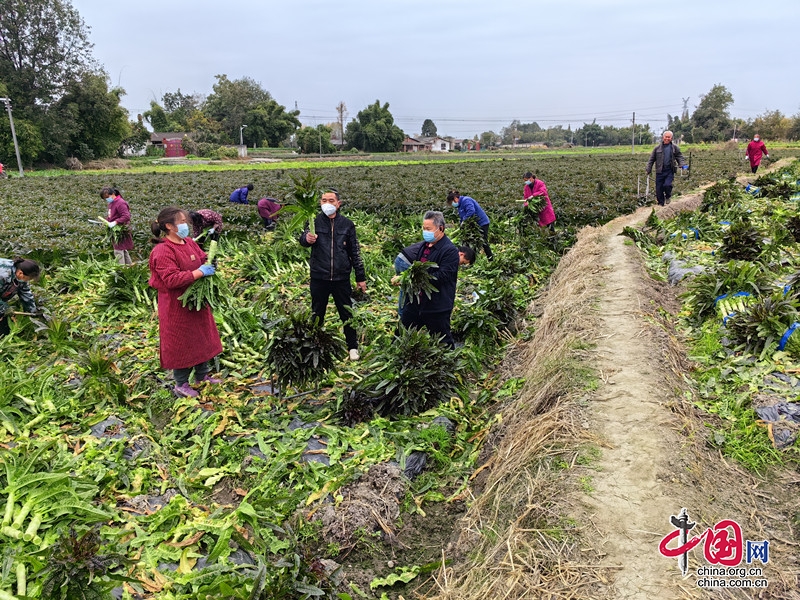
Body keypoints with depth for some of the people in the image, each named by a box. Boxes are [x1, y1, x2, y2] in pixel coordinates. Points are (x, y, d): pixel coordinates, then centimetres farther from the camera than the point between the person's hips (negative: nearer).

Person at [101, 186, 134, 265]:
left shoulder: (120, 203, -18)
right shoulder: (111, 203, 13)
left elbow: (126, 216, -26)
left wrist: (115, 222, -29)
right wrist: (108, 222, 5)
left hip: (121, 231, -10)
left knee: (118, 251, -10)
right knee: (124, 250, 17)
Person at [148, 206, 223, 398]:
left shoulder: (190, 242, 4)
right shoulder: (162, 252, -21)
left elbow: (202, 260, 19)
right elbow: (172, 280, -28)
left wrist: (210, 264, -5)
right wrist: (200, 272, -28)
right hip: (177, 306, -8)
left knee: (202, 338, 18)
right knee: (182, 344, 3)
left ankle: (202, 376, 34)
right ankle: (181, 385, 19)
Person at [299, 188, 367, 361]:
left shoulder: (347, 224, 2)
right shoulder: (315, 222, -1)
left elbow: (355, 252, 6)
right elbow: (303, 240, -17)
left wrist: (360, 277, 5)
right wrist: (306, 238, -42)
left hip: (341, 278, 0)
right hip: (319, 278, 0)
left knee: (347, 314, 8)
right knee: (317, 314, 11)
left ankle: (353, 347, 21)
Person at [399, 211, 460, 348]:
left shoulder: (450, 250, -14)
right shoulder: (421, 246, 8)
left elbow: (442, 276, -23)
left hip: (437, 305, -7)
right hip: (415, 301, 7)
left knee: (443, 342, 9)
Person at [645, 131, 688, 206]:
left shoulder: (675, 148, 7)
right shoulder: (657, 148, 6)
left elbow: (680, 157, 9)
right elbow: (651, 160, 9)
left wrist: (683, 165, -9)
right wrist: (648, 169, 1)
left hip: (670, 171, -1)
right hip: (660, 171, 1)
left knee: (667, 185, -20)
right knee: (659, 188, 2)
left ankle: (668, 197, 12)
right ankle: (661, 203, 20)